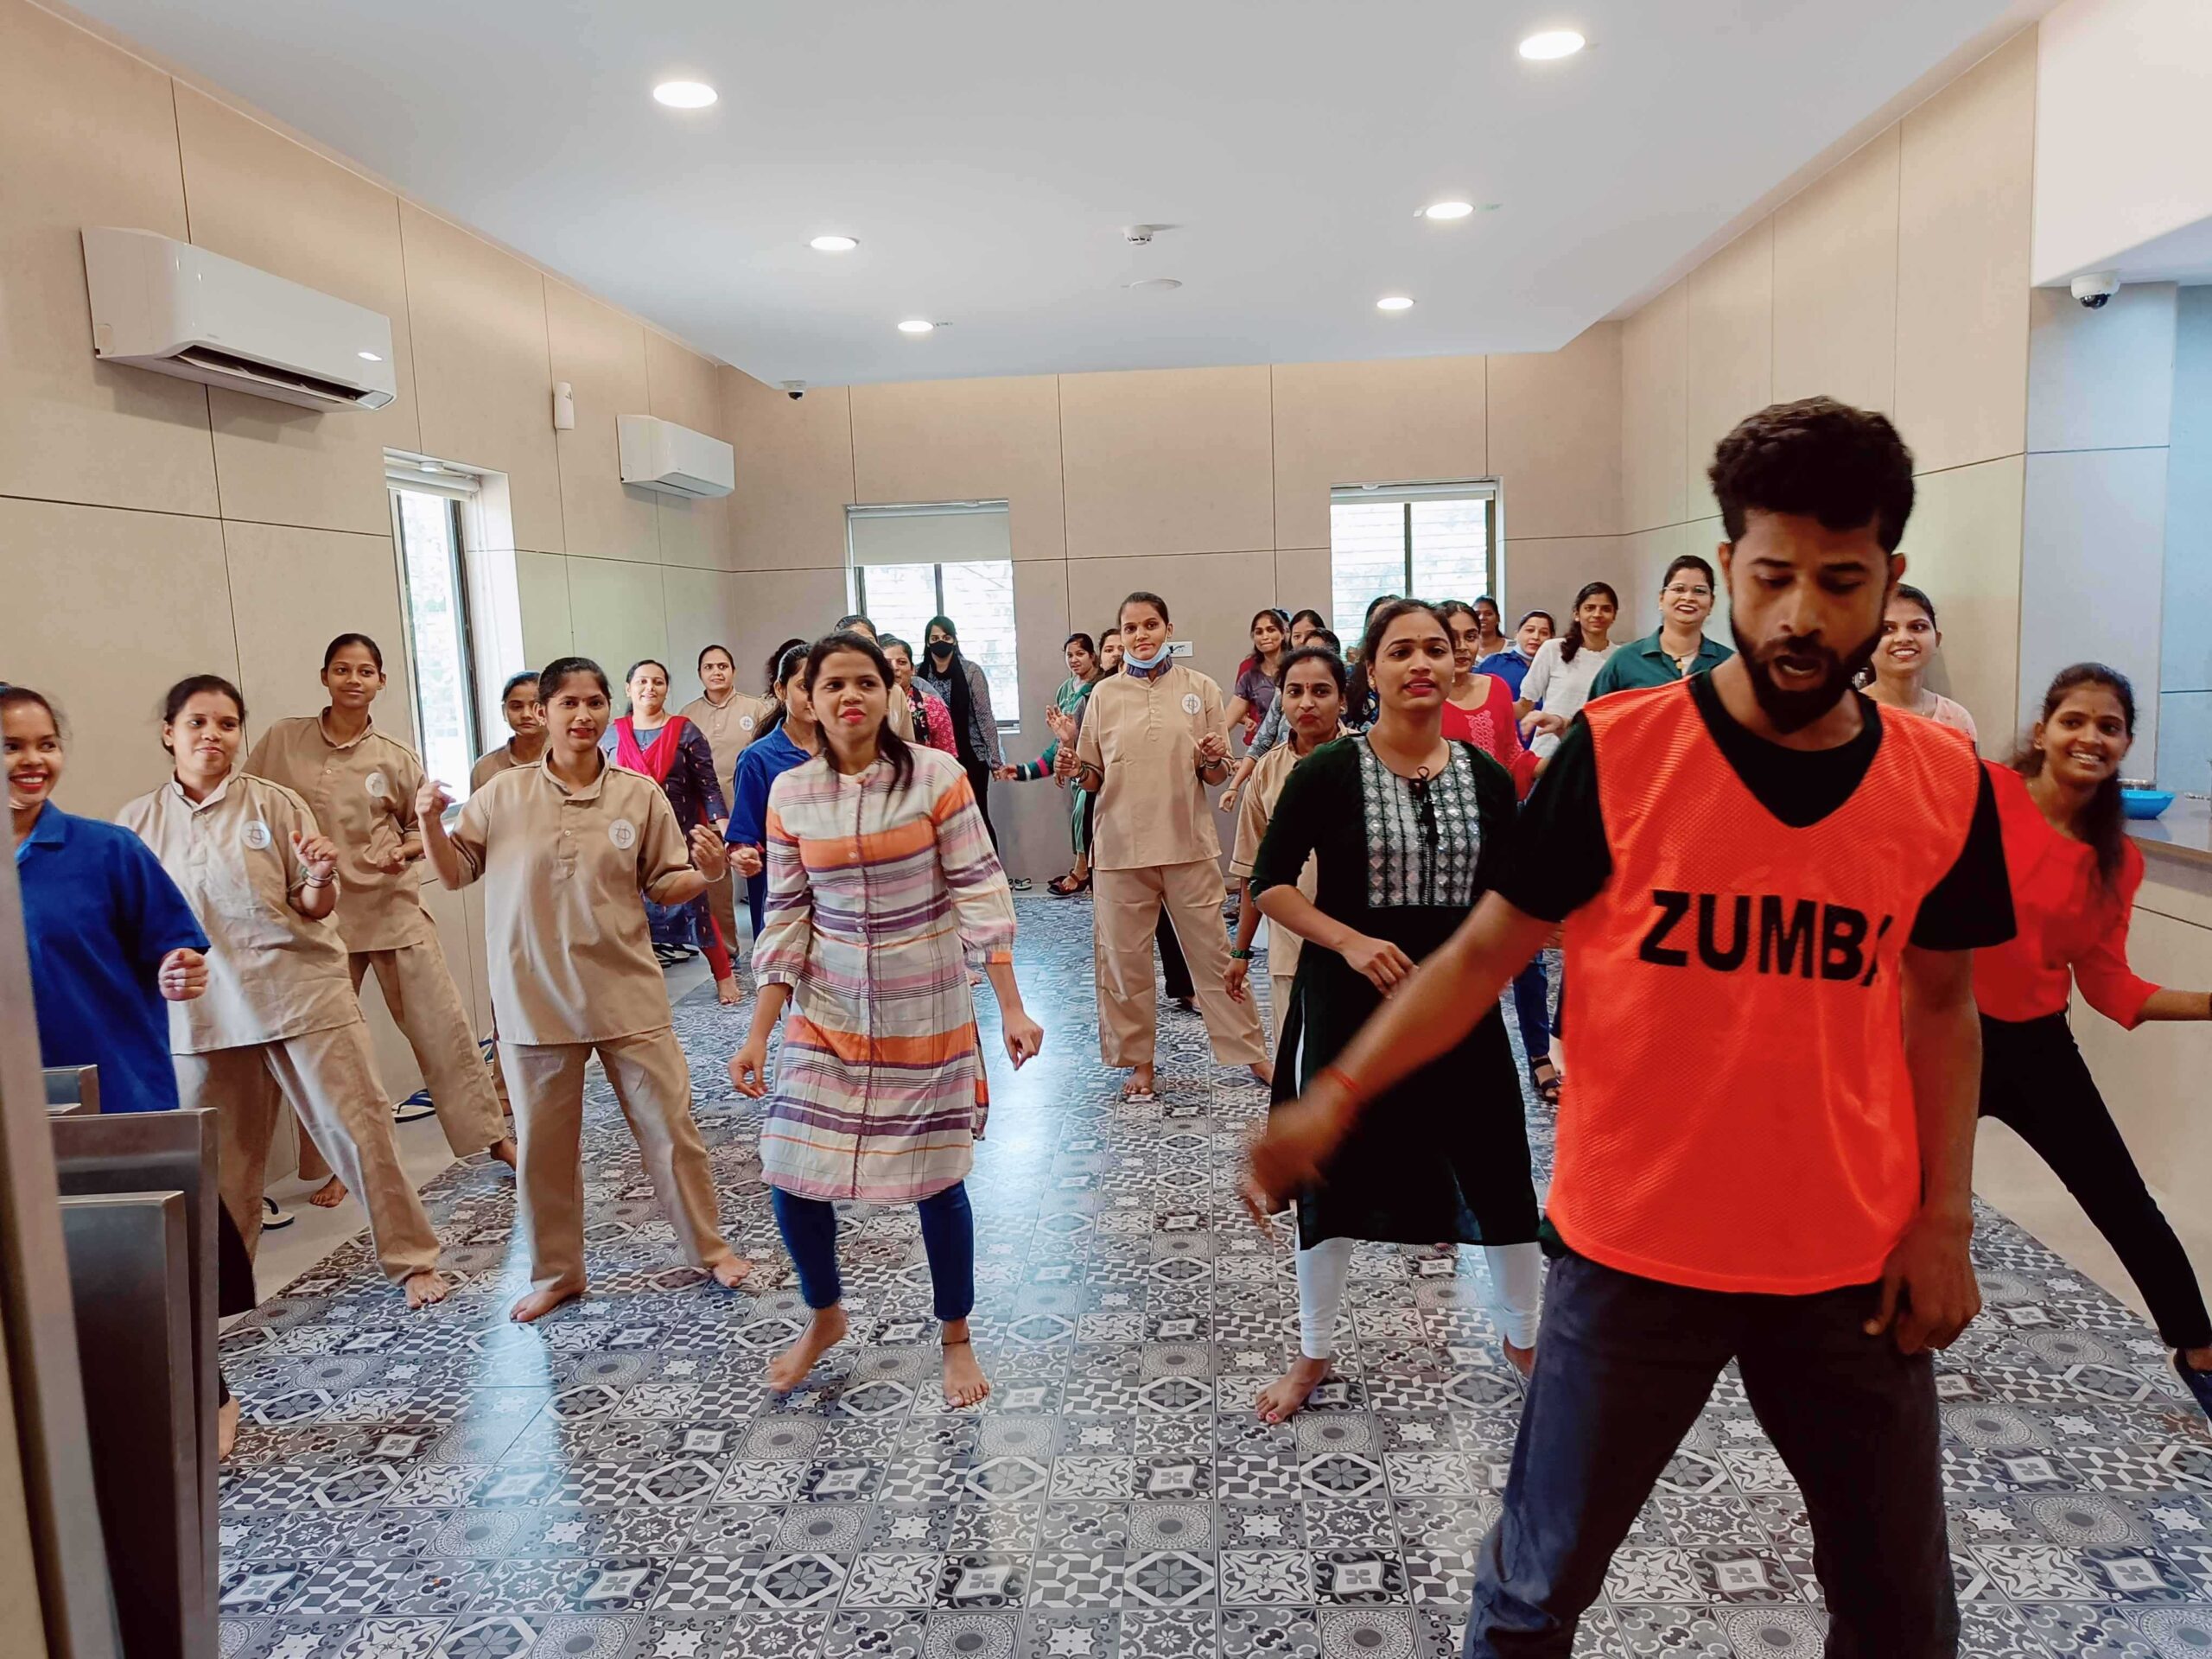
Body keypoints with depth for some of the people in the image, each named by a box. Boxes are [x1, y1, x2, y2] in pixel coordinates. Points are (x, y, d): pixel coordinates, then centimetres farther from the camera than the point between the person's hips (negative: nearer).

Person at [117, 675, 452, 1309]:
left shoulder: (276, 804, 0)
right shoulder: (137, 822, 5)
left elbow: (315, 910, 1)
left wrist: (319, 877, -19)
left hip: (301, 994, -2)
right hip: (201, 1011, 2)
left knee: (358, 1126, -1)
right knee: (221, 1157, 13)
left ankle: (412, 1261, 10)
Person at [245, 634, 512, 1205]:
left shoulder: (396, 758, 0)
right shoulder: (284, 740, 0)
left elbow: (423, 829, 10)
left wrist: (404, 851, -11)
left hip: (393, 908, -1)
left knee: (443, 1026, 2)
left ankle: (493, 1137, 15)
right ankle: (336, 1167, 24)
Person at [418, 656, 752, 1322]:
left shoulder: (640, 795, -2)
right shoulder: (505, 794, -1)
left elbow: (664, 889, 3)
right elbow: (455, 873, 5)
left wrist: (704, 874, -17)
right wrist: (429, 822, -13)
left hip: (627, 994, 0)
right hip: (535, 999, 1)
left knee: (669, 1124, 7)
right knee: (544, 1143, 12)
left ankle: (710, 1247, 26)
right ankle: (555, 1272, 31)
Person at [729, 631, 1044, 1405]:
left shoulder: (938, 776, -11)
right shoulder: (790, 794, -2)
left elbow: (978, 891, -9)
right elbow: (787, 919, 2)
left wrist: (1011, 1006, -13)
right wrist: (758, 1034, 0)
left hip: (927, 1016, -2)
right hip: (828, 1018, 3)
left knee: (937, 1179, 7)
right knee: (792, 1179, 4)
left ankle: (956, 1336, 32)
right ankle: (824, 1317, 34)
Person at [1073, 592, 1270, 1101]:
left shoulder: (1201, 688, 3)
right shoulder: (1104, 695, 4)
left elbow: (1219, 775, 6)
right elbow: (1094, 778, 9)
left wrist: (1210, 760, -15)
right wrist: (1077, 768, -12)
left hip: (1189, 844, -1)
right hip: (1121, 847, 1)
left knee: (1213, 952, 5)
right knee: (1125, 959, 7)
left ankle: (1252, 1052, 18)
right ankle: (1140, 1060, 22)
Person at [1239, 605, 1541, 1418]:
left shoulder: (1487, 778, 0)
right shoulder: (1329, 772, -9)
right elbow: (1270, 884, -7)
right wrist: (1349, 940, -19)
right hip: (1347, 1004, -2)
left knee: (1499, 1176, 8)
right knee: (1334, 1176, 11)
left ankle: (1525, 1339, 37)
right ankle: (1313, 1353, 33)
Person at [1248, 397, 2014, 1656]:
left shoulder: (1948, 786, -4)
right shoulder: (1617, 753, -13)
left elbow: (1939, 1002, 7)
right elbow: (1488, 950, -9)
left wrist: (1945, 1219, 1)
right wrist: (1336, 1097, -17)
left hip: (1852, 1267, 3)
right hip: (1635, 1254, -2)